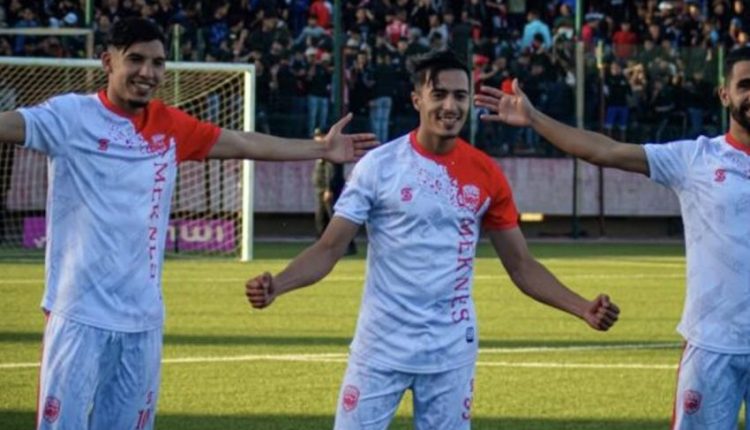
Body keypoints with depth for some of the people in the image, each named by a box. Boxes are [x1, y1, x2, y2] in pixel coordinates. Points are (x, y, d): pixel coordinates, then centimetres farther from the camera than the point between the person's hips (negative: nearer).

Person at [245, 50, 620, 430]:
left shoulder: (485, 174, 2)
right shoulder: (378, 165, -6)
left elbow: (520, 264, 8)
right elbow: (329, 248, -7)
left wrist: (583, 308, -5)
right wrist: (276, 285, -26)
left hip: (452, 352, 2)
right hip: (381, 348, -2)